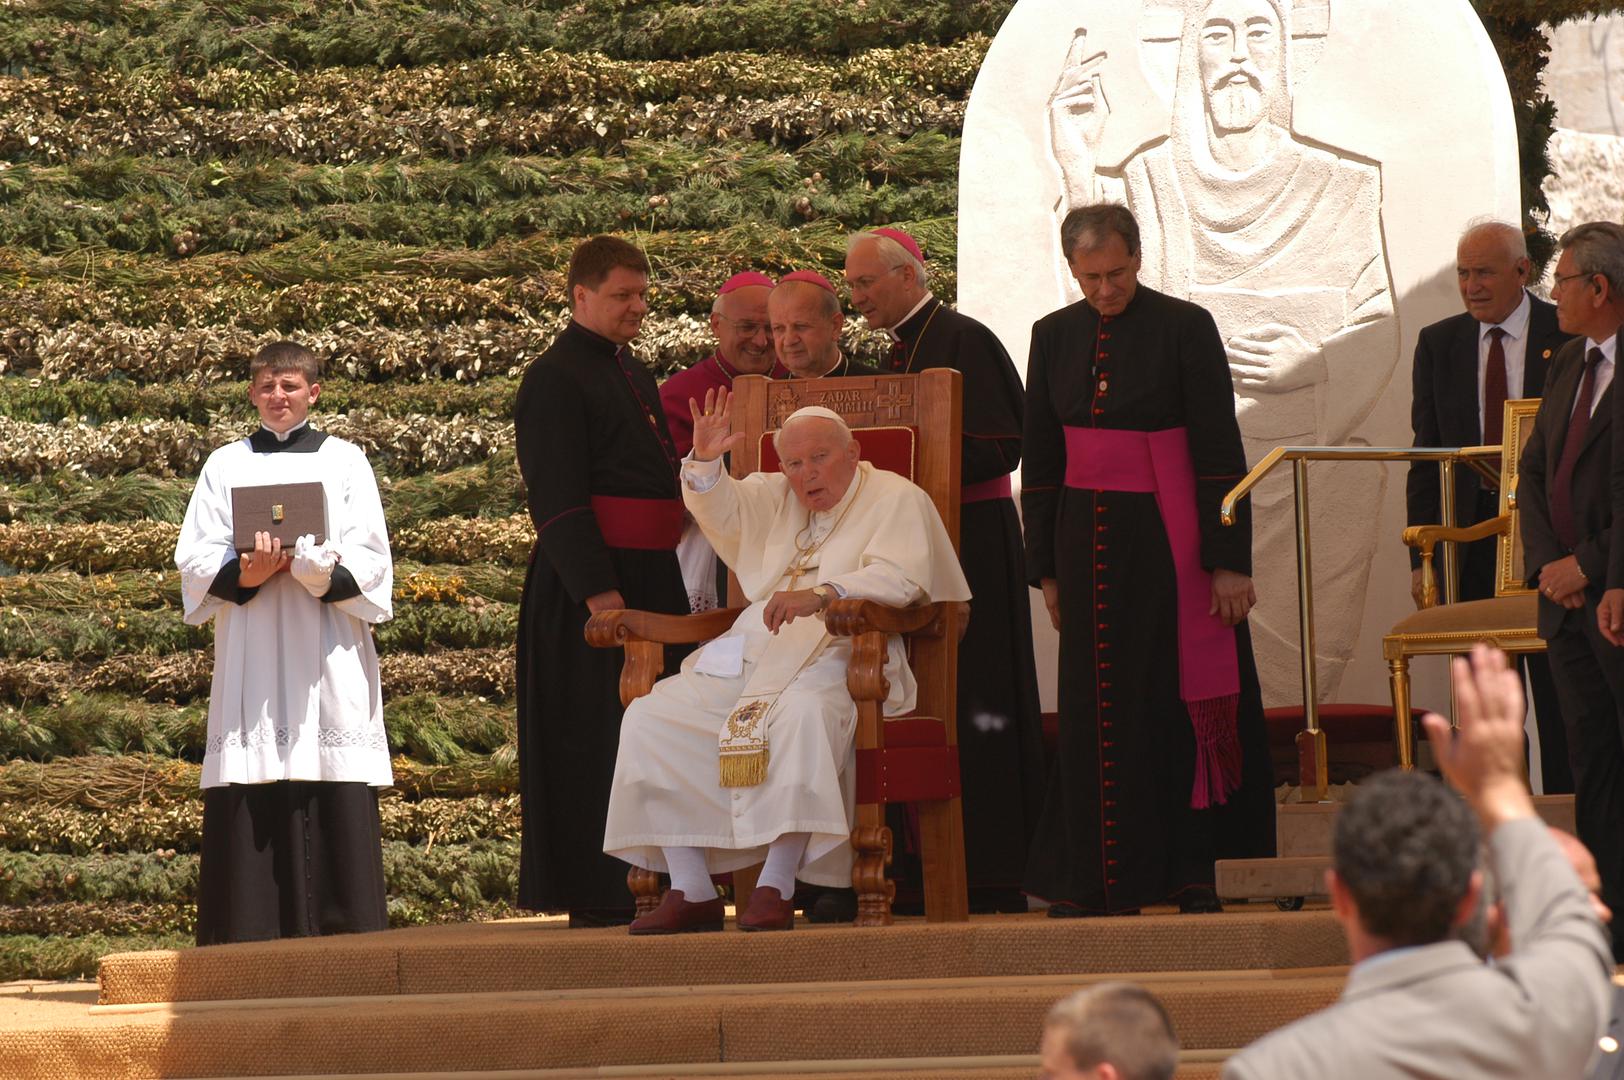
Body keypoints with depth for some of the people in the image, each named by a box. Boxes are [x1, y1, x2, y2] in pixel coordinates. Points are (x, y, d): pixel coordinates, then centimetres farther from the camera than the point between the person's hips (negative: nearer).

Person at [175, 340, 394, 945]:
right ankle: (248, 954, -6)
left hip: (328, 659, -1)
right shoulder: (226, 466, 14)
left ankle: (345, 934, -7)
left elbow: (368, 562, 4)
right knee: (250, 812, -6)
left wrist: (316, 570, -17)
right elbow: (196, 561, 7)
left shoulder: (344, 461, 12)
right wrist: (245, 576, -14)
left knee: (337, 804, -8)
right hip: (250, 658, 1)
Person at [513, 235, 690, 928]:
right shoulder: (554, 379, -9)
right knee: (593, 737, -7)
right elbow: (557, 497, -16)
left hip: (649, 578, 9)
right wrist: (598, 590, -23)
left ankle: (640, 889, 14)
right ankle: (593, 901, -5)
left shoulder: (632, 375, 19)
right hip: (588, 582, -9)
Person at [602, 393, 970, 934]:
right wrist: (704, 462, -10)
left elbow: (901, 578, -13)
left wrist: (821, 594, -27)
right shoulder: (775, 498, 24)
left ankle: (777, 887, -39)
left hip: (840, 657, -6)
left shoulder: (896, 499, 3)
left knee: (804, 712, -40)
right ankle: (691, 890, -18)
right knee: (650, 717, -15)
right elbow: (718, 508, 10)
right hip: (749, 657, 6)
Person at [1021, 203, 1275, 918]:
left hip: (1168, 538, -4)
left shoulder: (1185, 329, -6)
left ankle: (1190, 873, 4)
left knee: (1180, 699, -2)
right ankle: (1097, 879, 8)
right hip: (1087, 536, 4)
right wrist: (1046, 566, 9)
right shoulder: (1055, 337, 7)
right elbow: (1040, 458, 12)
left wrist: (1229, 562, -12)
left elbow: (1220, 452, -8)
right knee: (1096, 706, 4)